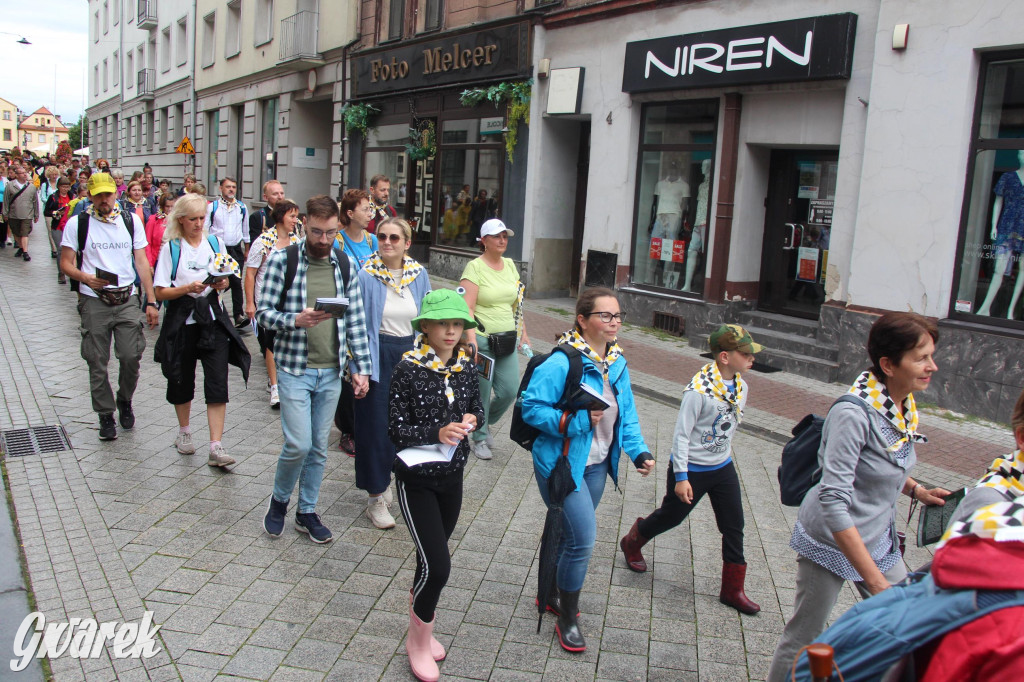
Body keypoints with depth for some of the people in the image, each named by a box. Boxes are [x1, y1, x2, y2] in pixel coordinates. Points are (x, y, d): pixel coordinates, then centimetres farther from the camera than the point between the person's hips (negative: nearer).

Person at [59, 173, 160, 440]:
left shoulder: (131, 220, 7)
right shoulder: (77, 224, 1)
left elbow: (142, 261, 8)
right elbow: (66, 263, 3)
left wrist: (151, 301, 3)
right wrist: (85, 277, -20)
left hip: (127, 299, 1)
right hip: (94, 301, -1)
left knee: (131, 356, -4)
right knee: (97, 363, 3)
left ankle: (125, 401, 23)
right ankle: (106, 415, 18)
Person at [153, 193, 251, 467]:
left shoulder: (215, 243, 6)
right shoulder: (171, 248, -2)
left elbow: (227, 279, 15)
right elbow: (161, 291, -6)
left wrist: (222, 283, -7)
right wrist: (188, 288, -22)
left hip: (213, 319, 1)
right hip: (182, 320, -1)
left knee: (217, 384, -7)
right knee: (182, 380, 13)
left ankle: (216, 447, -7)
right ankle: (184, 431, 37)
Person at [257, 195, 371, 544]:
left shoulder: (345, 264, 4)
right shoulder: (282, 260, -6)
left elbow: (355, 320, 6)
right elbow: (263, 312, -6)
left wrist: (361, 367, 2)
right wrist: (295, 320, -26)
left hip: (331, 372, 4)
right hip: (294, 370, -3)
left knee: (319, 447, 11)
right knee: (298, 445, -6)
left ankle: (307, 512, 28)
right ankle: (279, 499, 22)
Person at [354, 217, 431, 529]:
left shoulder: (419, 275, 3)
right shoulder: (365, 275, -9)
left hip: (409, 355, 4)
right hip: (377, 357, -4)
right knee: (376, 425, 1)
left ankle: (385, 478, 35)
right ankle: (375, 498, 14)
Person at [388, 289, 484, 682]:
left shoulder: (466, 366, -2)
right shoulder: (409, 370, -16)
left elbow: (477, 408, 13)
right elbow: (396, 430, -15)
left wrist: (472, 420, -10)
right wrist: (437, 433, -28)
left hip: (452, 476, 5)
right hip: (416, 479, -5)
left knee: (432, 560, 18)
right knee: (437, 565, -8)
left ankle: (421, 630, 40)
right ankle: (419, 640, 17)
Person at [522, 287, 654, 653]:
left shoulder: (617, 363, 2)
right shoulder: (562, 363, -22)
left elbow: (627, 414, 11)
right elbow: (531, 407, -22)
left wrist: (639, 451, -2)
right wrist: (579, 421, -27)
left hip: (597, 465, 8)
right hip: (561, 463, -8)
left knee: (569, 534, 20)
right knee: (583, 539, -9)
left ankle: (550, 594, 44)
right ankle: (567, 618, 14)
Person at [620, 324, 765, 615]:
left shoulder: (740, 386, -4)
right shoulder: (699, 390, -27)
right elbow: (681, 435, -22)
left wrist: (723, 455, 18)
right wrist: (681, 477, -20)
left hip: (723, 467, 7)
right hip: (693, 468, -6)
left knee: (734, 527, 8)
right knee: (671, 516, 13)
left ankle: (732, 590, 23)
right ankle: (632, 542, 42)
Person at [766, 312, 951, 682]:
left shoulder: (904, 405, -2)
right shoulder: (853, 414, -28)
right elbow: (833, 501, -31)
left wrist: (917, 490, 0)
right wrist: (876, 581, -31)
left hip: (880, 540, 8)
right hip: (832, 543, -8)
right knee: (803, 638, 6)